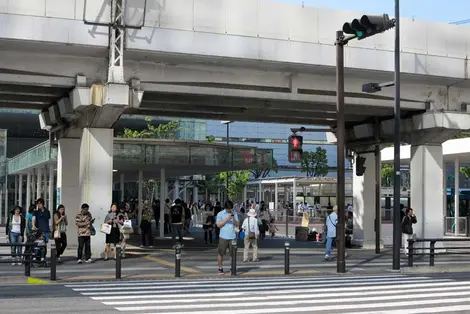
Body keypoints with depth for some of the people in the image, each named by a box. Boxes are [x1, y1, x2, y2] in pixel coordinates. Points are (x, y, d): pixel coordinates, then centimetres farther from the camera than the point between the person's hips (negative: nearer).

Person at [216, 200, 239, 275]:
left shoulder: (234, 214, 11)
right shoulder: (220, 214, 2)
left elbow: (237, 225, 9)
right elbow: (218, 225, -4)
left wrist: (234, 219, -11)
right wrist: (227, 219, -13)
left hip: (232, 236, 2)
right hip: (223, 237, -2)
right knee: (221, 253, 1)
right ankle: (220, 269, 10)